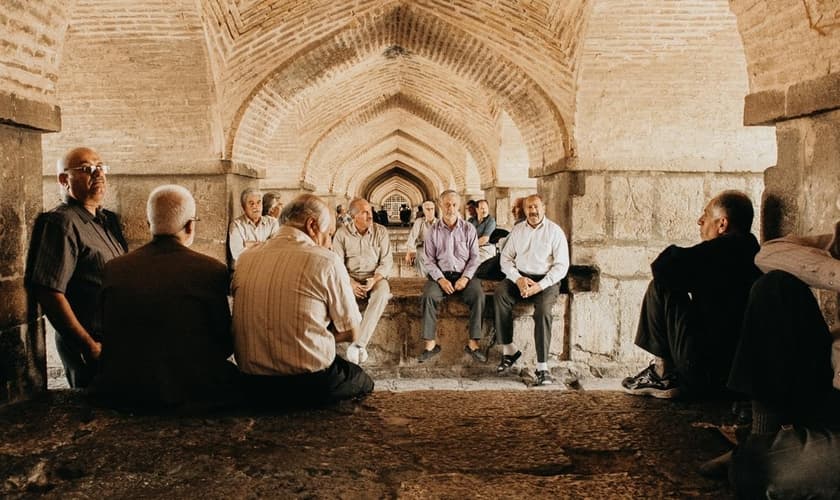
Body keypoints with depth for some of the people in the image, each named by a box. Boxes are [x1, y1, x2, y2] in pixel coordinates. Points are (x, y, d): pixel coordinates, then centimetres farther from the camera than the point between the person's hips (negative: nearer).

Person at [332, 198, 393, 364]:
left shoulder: (381, 231, 0)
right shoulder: (342, 233, 0)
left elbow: (387, 261, -2)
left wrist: (374, 279, -21)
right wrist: (350, 283, -20)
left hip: (375, 277, 0)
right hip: (350, 277, 0)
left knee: (382, 294, -36)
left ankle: (358, 344, -35)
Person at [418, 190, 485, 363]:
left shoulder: (468, 229, 6)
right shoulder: (433, 231, 5)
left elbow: (474, 257, 3)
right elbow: (429, 260, 2)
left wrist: (465, 277, -12)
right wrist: (440, 279, -13)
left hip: (464, 274, 0)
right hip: (440, 274, 0)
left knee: (478, 295, -29)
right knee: (428, 296, -29)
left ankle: (473, 343, -21)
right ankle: (430, 344, -21)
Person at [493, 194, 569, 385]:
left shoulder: (555, 231, 1)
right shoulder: (517, 230, 12)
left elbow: (562, 265, -5)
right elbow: (506, 258, 8)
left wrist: (540, 285, -17)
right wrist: (518, 279, -11)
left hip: (546, 280, -3)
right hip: (520, 277, 3)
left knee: (543, 309, -33)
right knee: (500, 294, -28)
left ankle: (542, 366, -29)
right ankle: (508, 350, -22)